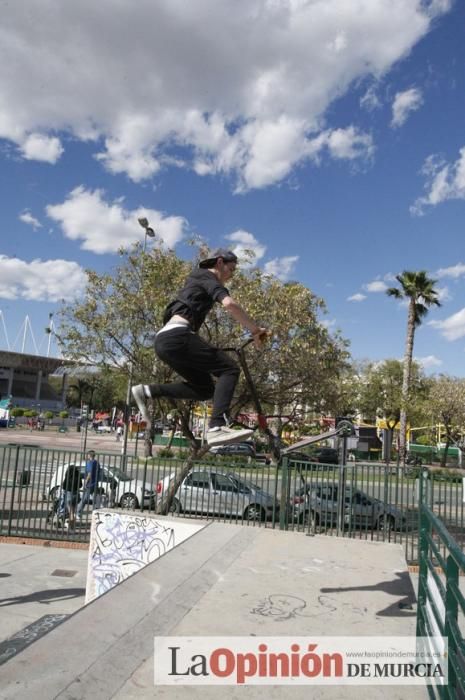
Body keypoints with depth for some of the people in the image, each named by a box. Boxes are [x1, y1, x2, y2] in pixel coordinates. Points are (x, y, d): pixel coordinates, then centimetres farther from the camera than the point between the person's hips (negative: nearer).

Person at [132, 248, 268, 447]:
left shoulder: (197, 280, 31)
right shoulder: (208, 279, 2)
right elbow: (229, 304, -17)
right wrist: (256, 330, -12)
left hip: (164, 340, 9)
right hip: (177, 336, -9)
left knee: (205, 389, 10)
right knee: (229, 369, -13)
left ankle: (146, 391, 6)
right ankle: (217, 428, -27)